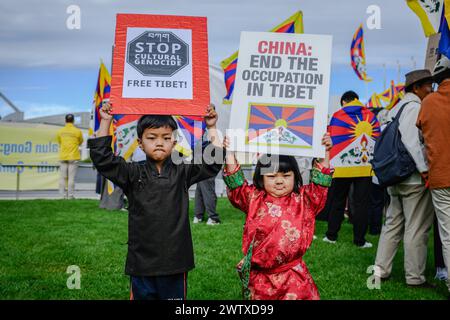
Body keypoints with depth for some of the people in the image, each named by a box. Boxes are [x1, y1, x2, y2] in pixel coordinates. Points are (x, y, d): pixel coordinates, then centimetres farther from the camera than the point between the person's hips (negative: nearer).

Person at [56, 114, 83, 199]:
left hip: (63, 157, 3)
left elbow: (59, 142, 16)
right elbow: (80, 142, 11)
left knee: (62, 177, 8)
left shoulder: (60, 131, 4)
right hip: (73, 157, -3)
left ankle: (63, 194, 8)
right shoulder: (77, 131, -4)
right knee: (71, 177, -2)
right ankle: (70, 195, -2)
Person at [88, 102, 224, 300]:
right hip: (142, 262, 0)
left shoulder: (182, 173, 4)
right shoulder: (133, 174, 2)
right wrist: (105, 122, -5)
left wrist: (212, 128, 0)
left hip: (175, 261, 0)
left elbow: (212, 162, 4)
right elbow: (102, 157, -2)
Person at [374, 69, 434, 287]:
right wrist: (424, 169, -20)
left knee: (393, 224, 13)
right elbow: (411, 141, -21)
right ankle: (415, 278, 4)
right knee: (416, 228, -2)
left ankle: (381, 270, 15)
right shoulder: (414, 107, -10)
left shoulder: (396, 108, 17)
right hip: (414, 178, -9)